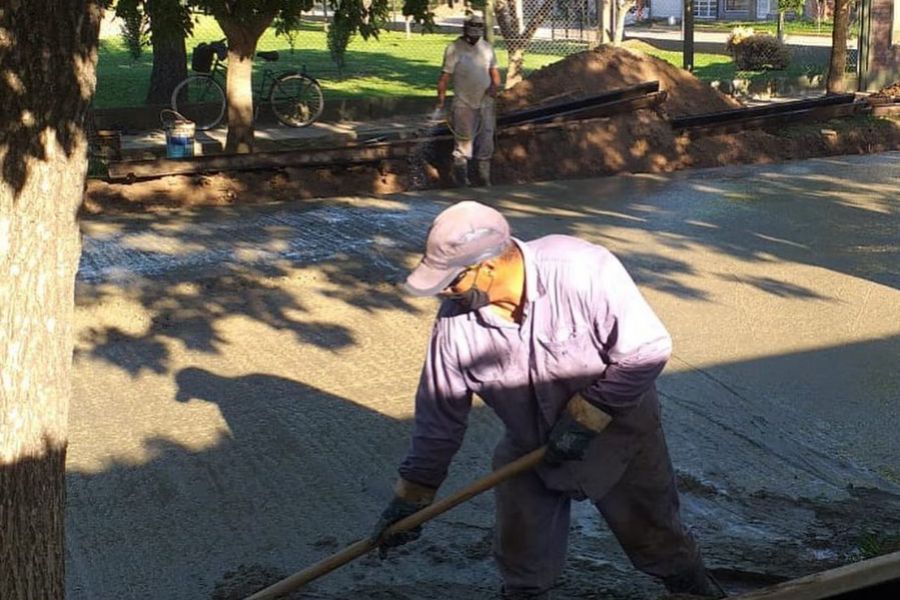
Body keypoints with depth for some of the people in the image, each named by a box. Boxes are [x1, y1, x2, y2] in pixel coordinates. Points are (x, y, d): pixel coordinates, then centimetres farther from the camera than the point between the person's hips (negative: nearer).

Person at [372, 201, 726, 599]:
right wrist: (412, 495, -4)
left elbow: (648, 350, -26)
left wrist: (585, 417, -25)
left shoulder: (585, 270, -33)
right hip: (529, 449, 3)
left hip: (619, 435, -3)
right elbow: (439, 414, -8)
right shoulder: (456, 318, -19)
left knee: (659, 543, 16)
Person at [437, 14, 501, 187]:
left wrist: (495, 85, -5)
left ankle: (485, 179, 21)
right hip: (464, 105, -5)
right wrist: (441, 99, -14)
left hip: (486, 103, 5)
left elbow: (494, 70, 16)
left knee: (486, 143, 10)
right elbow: (445, 76, -8)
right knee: (463, 144, -3)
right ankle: (461, 182, 3)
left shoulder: (487, 47, 8)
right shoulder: (454, 48, -7)